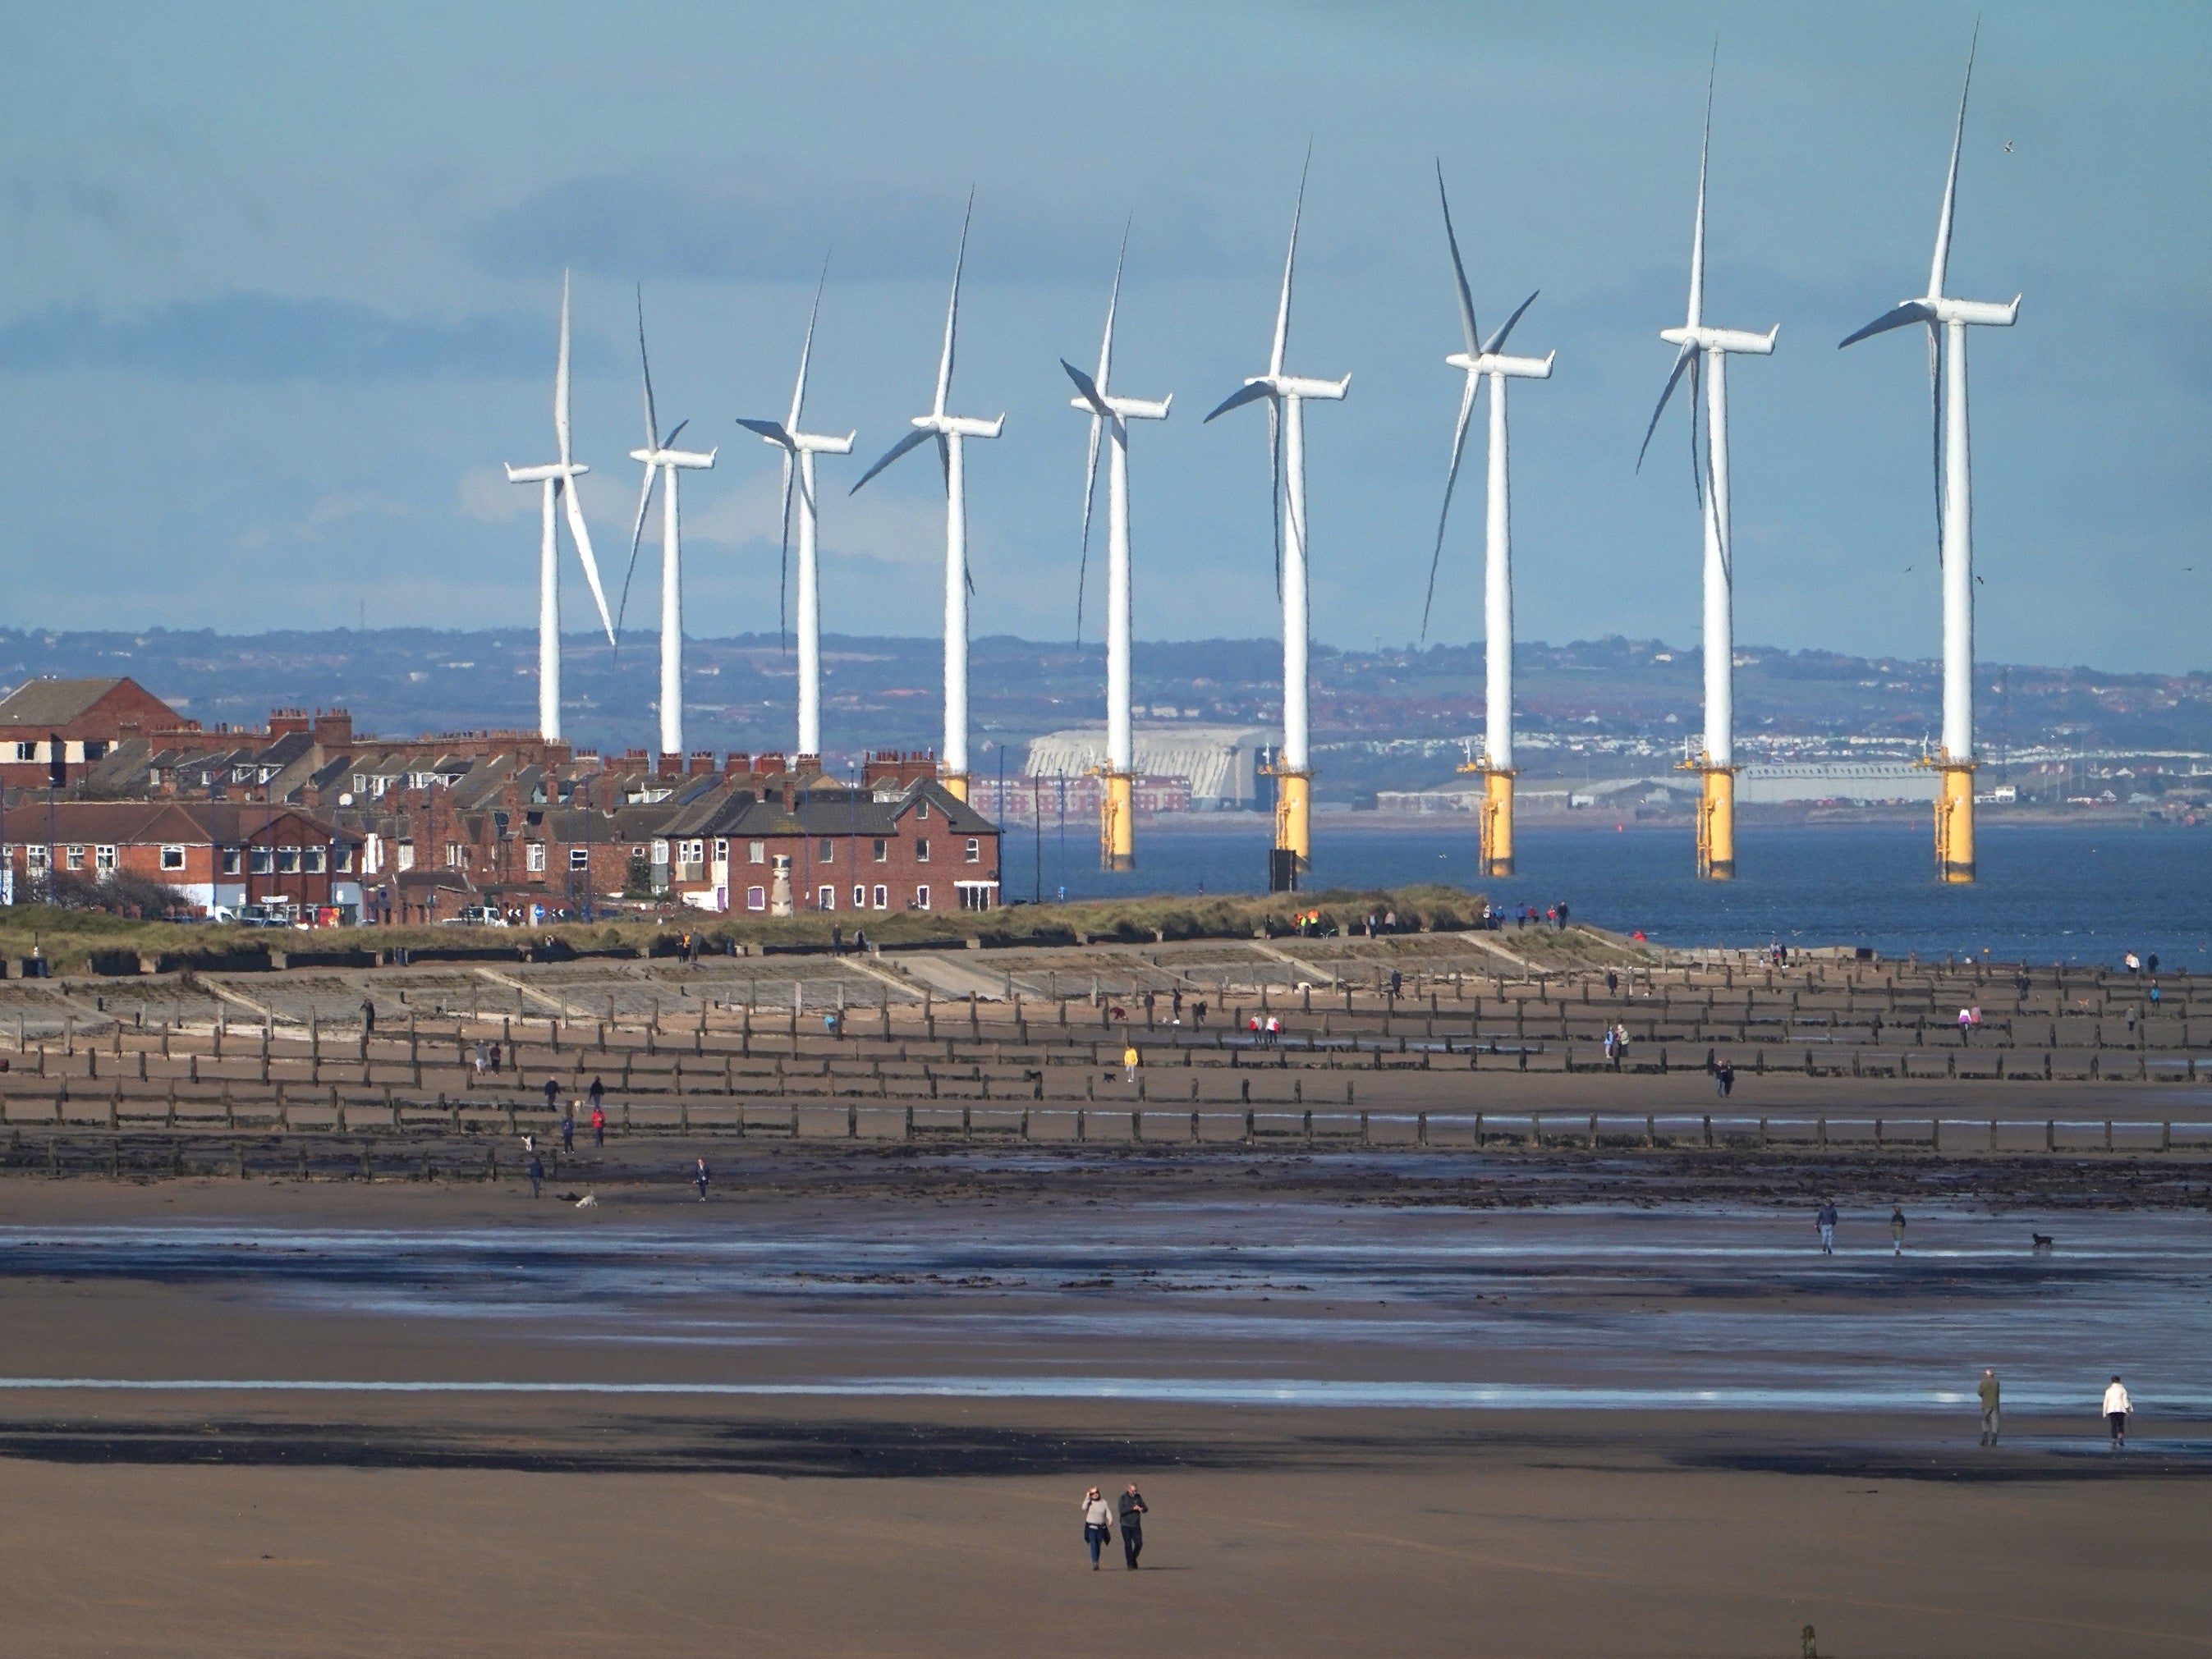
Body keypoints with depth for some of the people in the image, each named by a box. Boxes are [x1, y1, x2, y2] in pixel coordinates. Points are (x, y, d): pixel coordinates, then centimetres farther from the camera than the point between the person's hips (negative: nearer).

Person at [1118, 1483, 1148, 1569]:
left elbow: (1146, 1509, 6)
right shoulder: (1123, 1497, -5)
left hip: (1136, 1526, 3)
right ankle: (1130, 1565, 4)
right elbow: (1121, 1510, -16)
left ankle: (1133, 1559, 22)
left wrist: (1143, 1509, -17)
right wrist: (1133, 1508, -25)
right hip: (1126, 1525, -3)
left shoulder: (1138, 1497, 6)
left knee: (1139, 1544, -3)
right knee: (1128, 1545, -3)